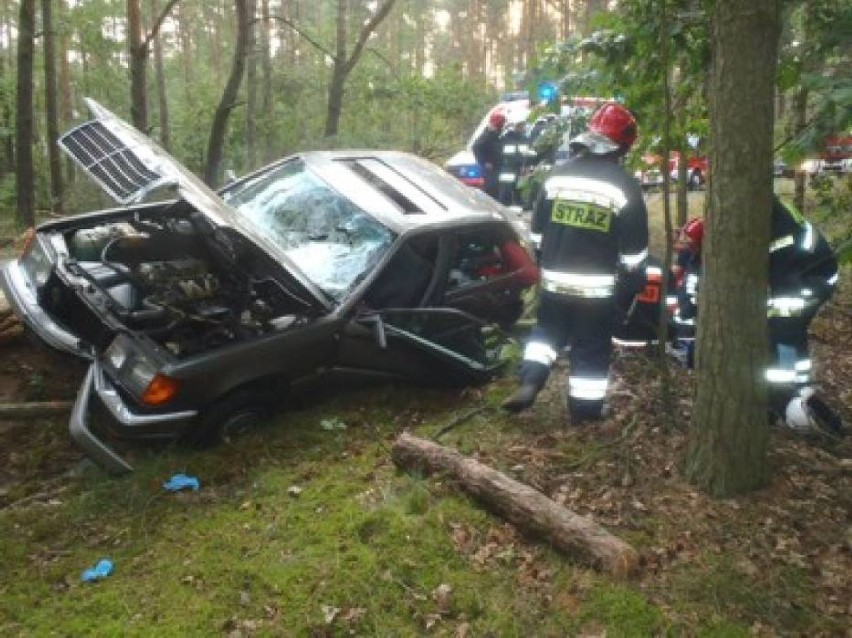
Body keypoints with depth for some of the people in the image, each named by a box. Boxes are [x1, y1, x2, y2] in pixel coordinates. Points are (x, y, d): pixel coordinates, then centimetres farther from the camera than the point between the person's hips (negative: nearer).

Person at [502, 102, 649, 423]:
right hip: (598, 285, -3)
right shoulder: (624, 185, -10)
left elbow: (537, 230, 10)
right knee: (592, 348, 9)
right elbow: (634, 246, -7)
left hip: (555, 279, 3)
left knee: (547, 330, 23)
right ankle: (585, 408, 19)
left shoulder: (556, 176, 2)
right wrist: (634, 281, 8)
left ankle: (529, 383, 8)